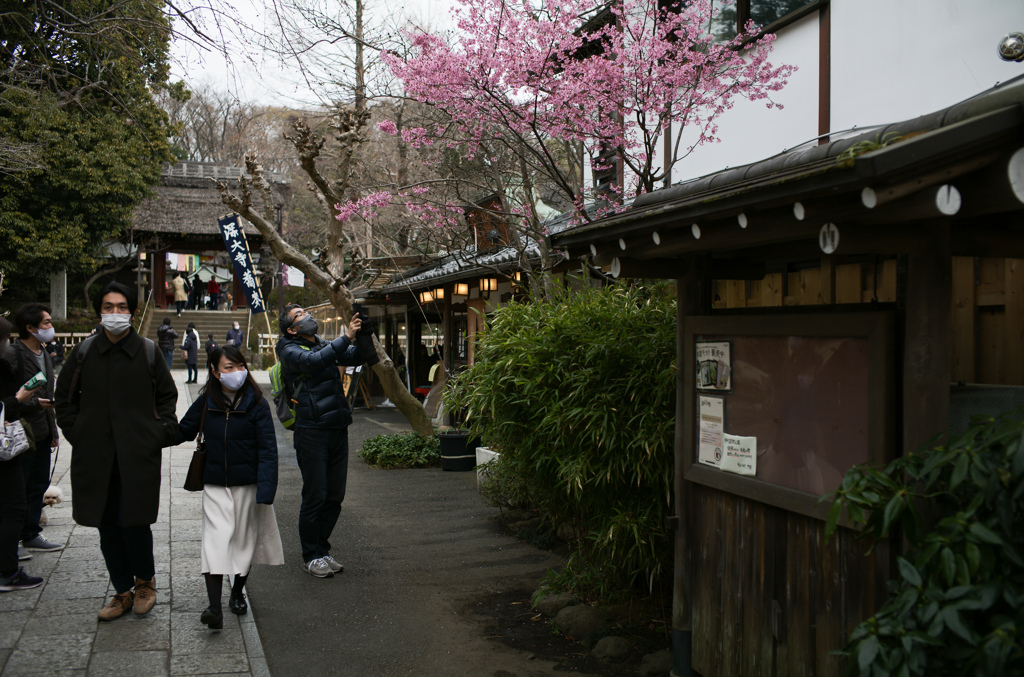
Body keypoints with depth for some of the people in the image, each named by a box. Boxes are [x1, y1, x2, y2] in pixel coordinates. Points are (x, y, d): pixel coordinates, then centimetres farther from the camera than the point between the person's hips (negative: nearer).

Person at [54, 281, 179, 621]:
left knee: (134, 522, -5)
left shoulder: (147, 351, 1)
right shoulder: (84, 352, 5)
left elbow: (168, 396, 10)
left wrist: (159, 434, -1)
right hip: (95, 455, 3)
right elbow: (65, 398, 15)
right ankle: (123, 591, 23)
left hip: (138, 453, -2)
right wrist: (76, 434, 5)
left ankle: (145, 581, 21)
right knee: (107, 525, 8)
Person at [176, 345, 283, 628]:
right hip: (215, 485, 1)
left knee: (245, 540, 12)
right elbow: (183, 432, 12)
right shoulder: (206, 402, -2)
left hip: (247, 485, -1)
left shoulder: (256, 403, -10)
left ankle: (237, 592, 34)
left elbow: (268, 449, -11)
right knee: (215, 540, -10)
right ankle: (214, 607, -13)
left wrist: (265, 490, -18)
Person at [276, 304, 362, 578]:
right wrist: (346, 337, -26)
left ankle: (322, 549, 25)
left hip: (338, 429, 7)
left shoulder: (324, 345, 18)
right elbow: (313, 361, -23)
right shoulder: (289, 349, -3)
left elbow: (356, 357, 10)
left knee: (335, 496, 11)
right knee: (315, 496, -1)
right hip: (312, 431, -7)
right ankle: (311, 556, 13)